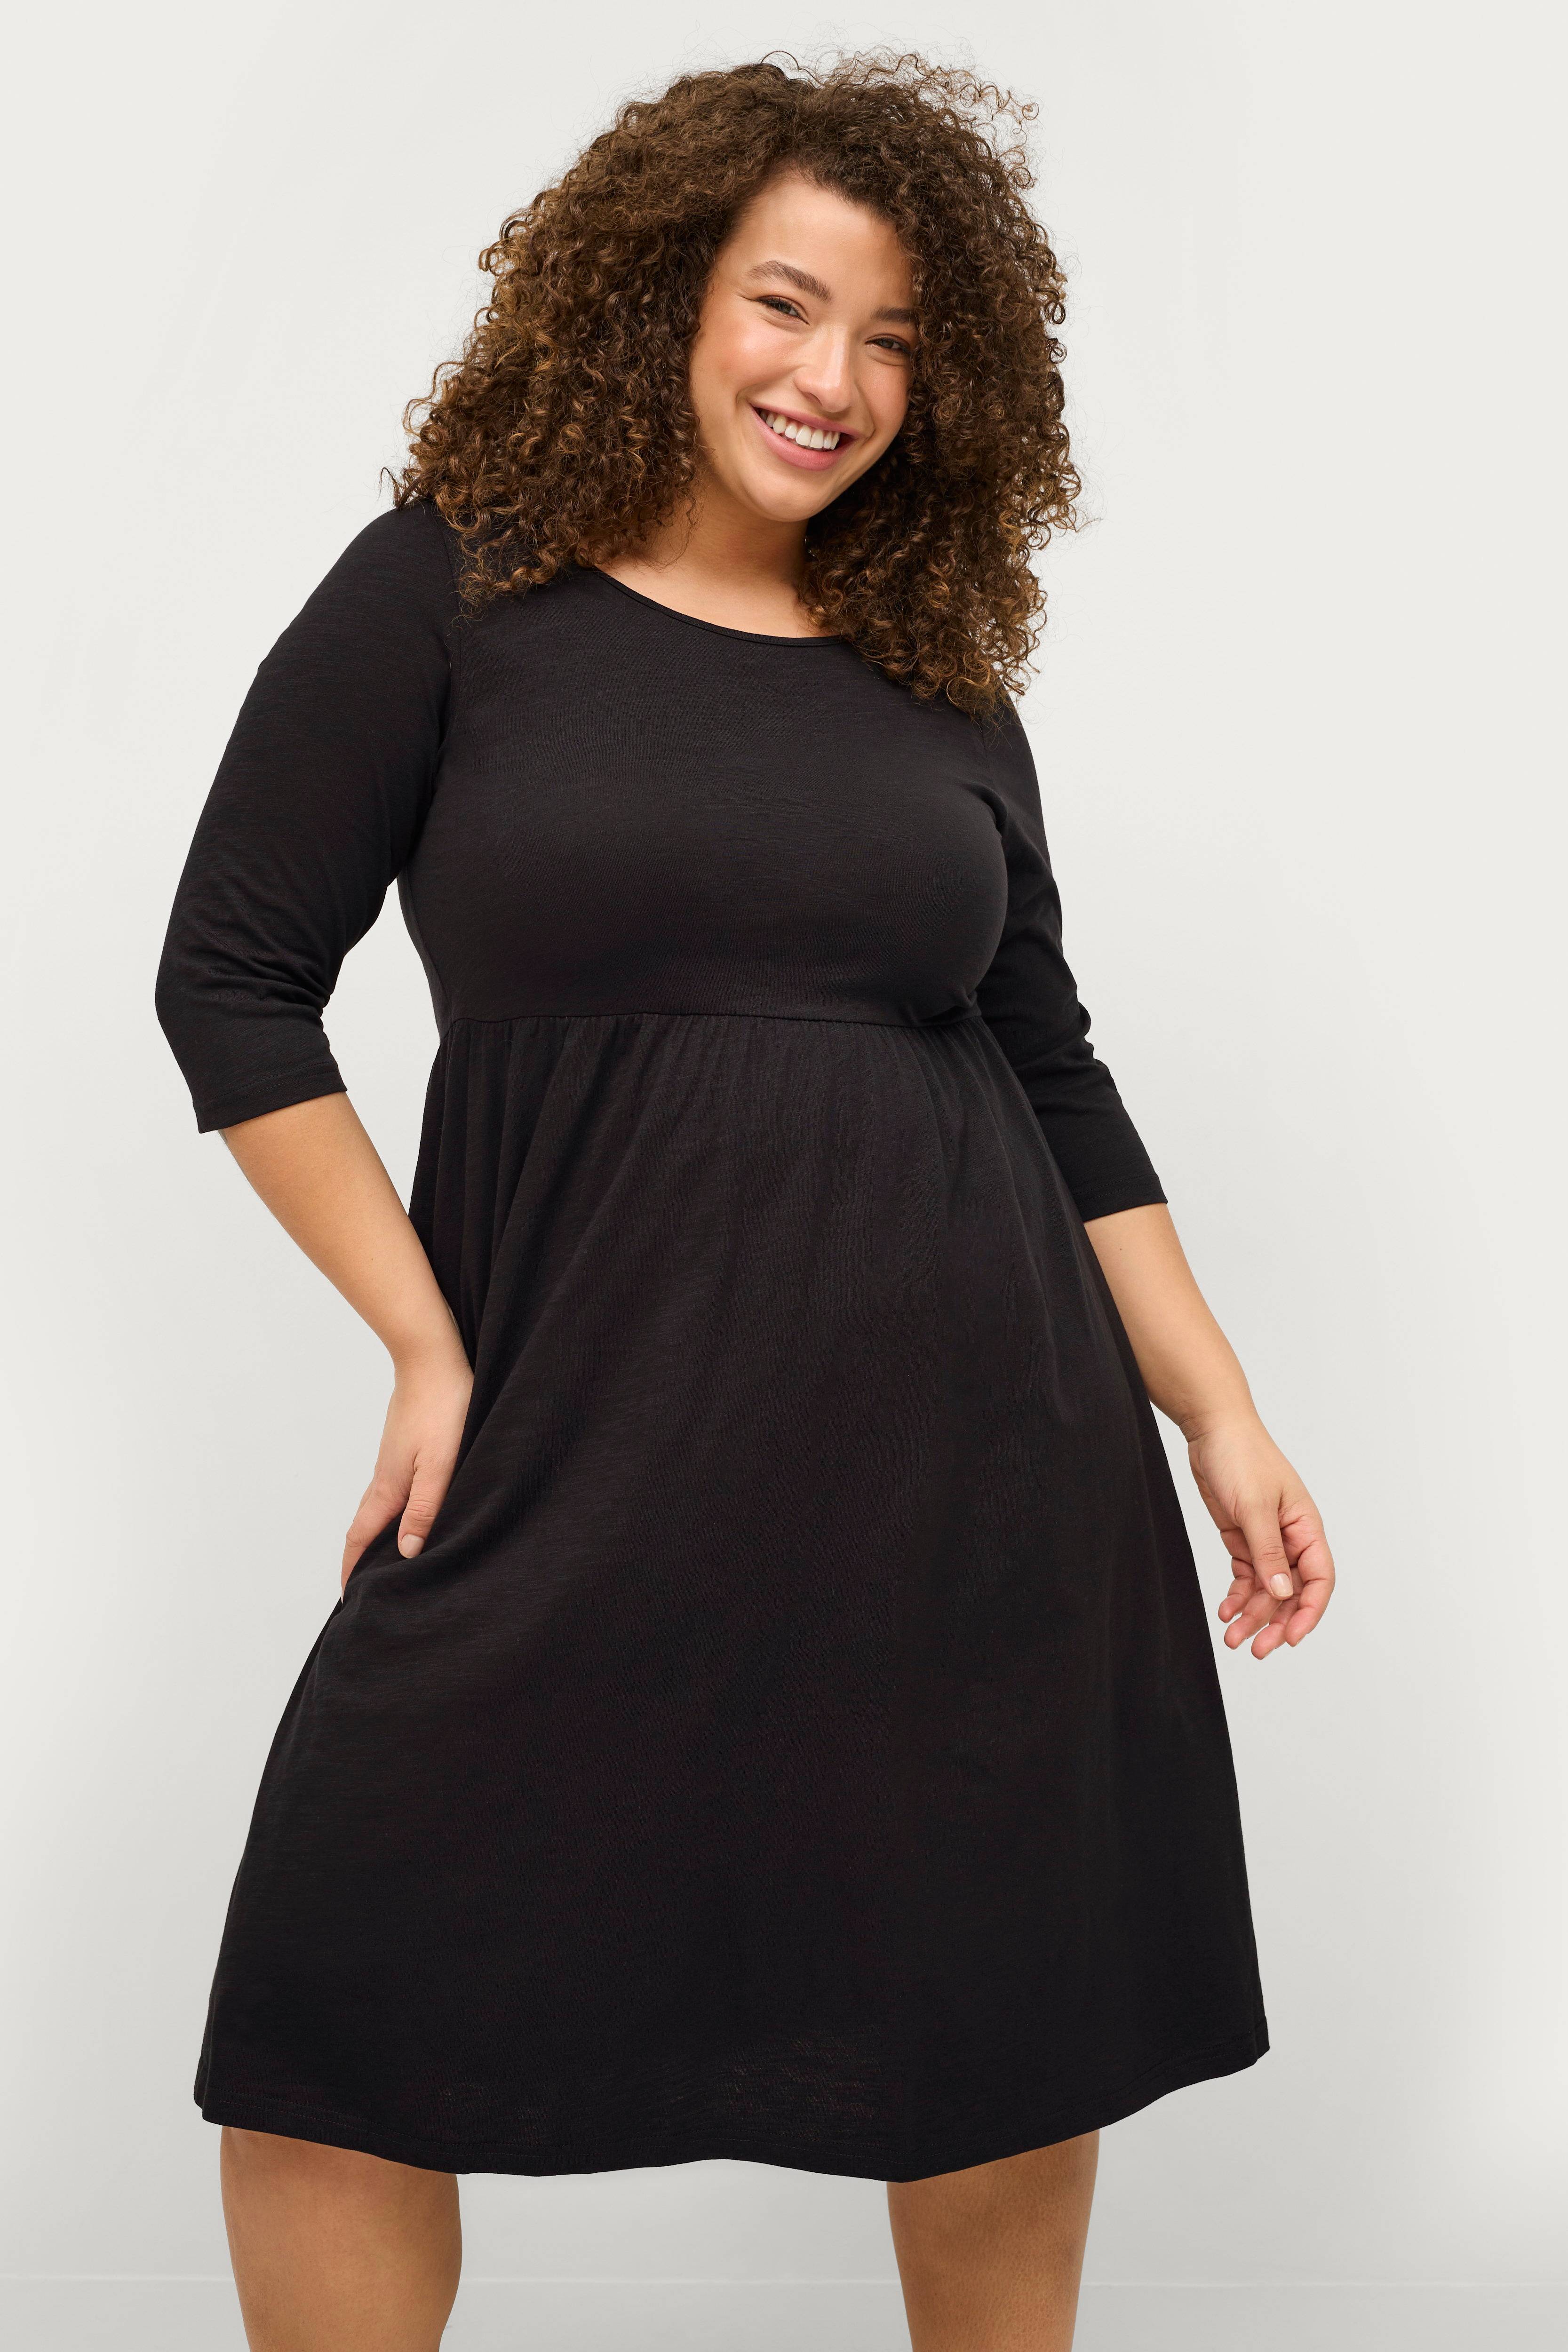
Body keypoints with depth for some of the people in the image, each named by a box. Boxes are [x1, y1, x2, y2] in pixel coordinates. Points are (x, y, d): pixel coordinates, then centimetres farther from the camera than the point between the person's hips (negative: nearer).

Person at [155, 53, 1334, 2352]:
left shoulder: (939, 677, 10)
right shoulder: (451, 595, 0)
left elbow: (1052, 1071, 13)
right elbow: (234, 981, -1)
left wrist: (1222, 1416, 9)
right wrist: (430, 1343, -7)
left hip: (981, 1450, 3)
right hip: (589, 1438, -2)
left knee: (1014, 2042, 12)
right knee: (336, 2058, 0)